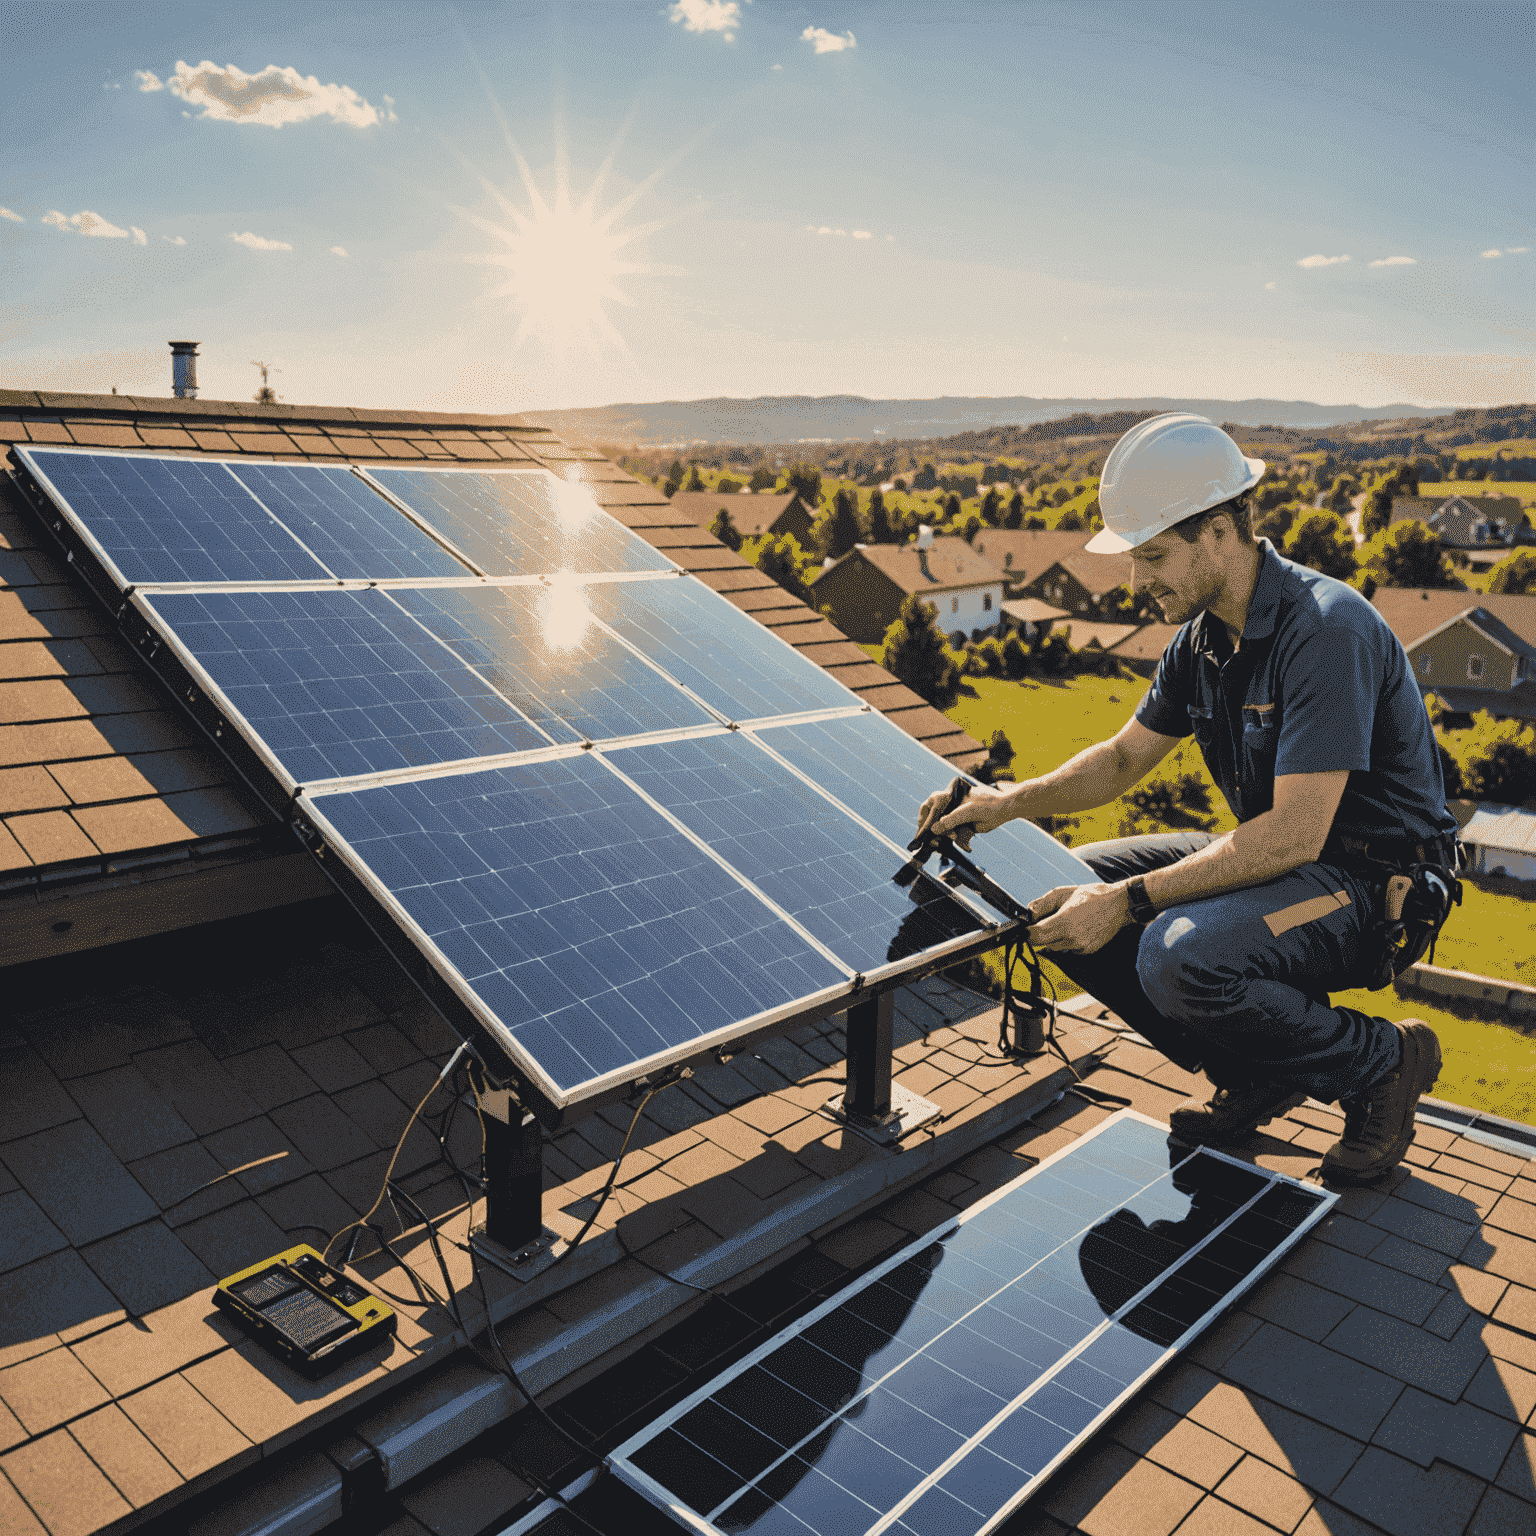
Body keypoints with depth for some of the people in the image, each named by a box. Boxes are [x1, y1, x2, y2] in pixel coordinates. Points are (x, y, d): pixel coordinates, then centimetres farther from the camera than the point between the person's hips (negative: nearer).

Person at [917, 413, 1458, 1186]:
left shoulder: (1327, 629, -25)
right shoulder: (1203, 635, 2)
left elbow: (1296, 833, -30)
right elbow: (1124, 756, 13)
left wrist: (1131, 900, -31)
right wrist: (1010, 801, -4)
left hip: (1374, 887, -8)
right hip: (1279, 856, 9)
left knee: (1181, 957, -34)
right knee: (1064, 903, -1)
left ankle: (1381, 1061, -4)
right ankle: (1257, 1074, 9)